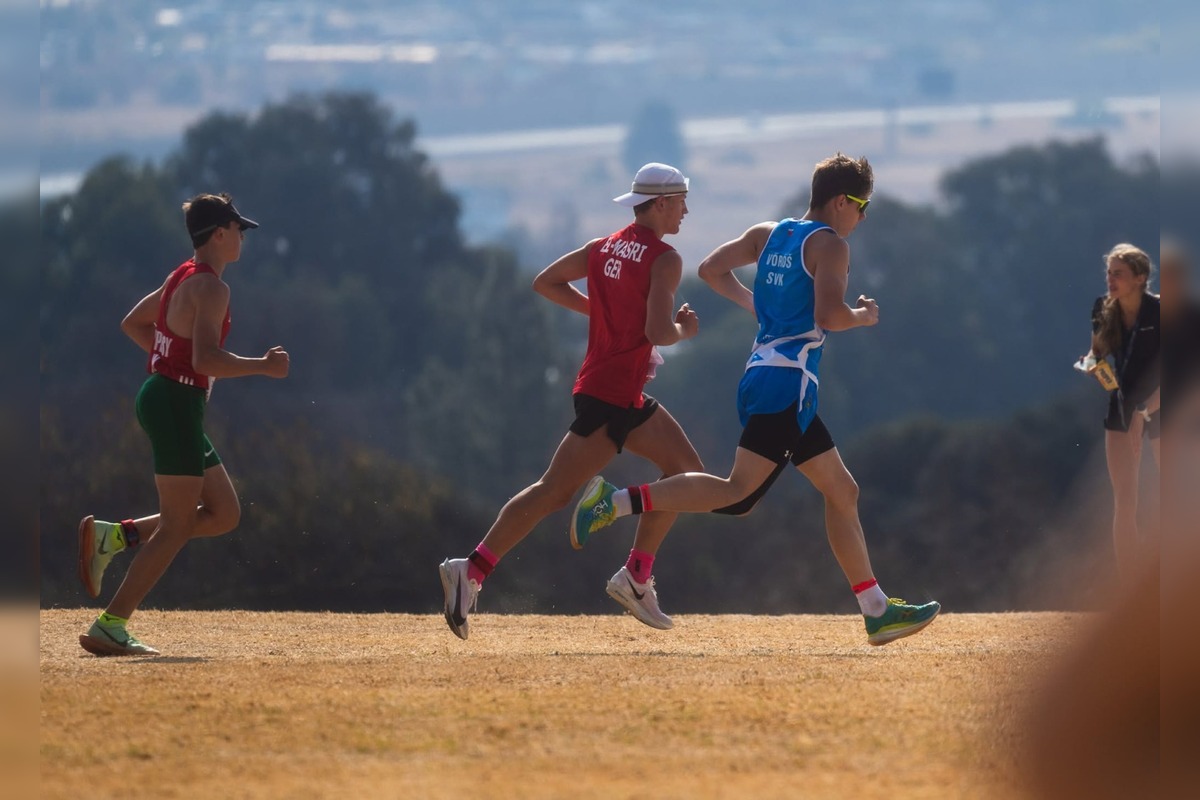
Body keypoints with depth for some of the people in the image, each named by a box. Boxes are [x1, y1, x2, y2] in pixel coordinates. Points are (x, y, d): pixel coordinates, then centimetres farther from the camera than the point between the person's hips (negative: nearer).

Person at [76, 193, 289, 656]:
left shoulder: (183, 277, 15)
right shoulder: (210, 287, -15)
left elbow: (132, 324, 27)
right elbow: (206, 359, -26)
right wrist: (264, 366, -16)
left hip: (162, 397, 10)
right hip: (176, 405, -10)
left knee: (224, 514, 13)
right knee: (176, 527, -7)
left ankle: (114, 536, 8)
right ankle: (109, 627, -9)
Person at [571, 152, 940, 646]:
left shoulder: (769, 235, 16)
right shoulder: (830, 245, -7)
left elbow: (711, 269, 21)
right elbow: (828, 316, -20)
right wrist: (864, 317, -1)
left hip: (761, 377, 10)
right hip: (789, 381, -10)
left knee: (842, 491, 13)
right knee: (739, 492, -16)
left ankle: (877, 611, 13)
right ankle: (618, 502, -22)